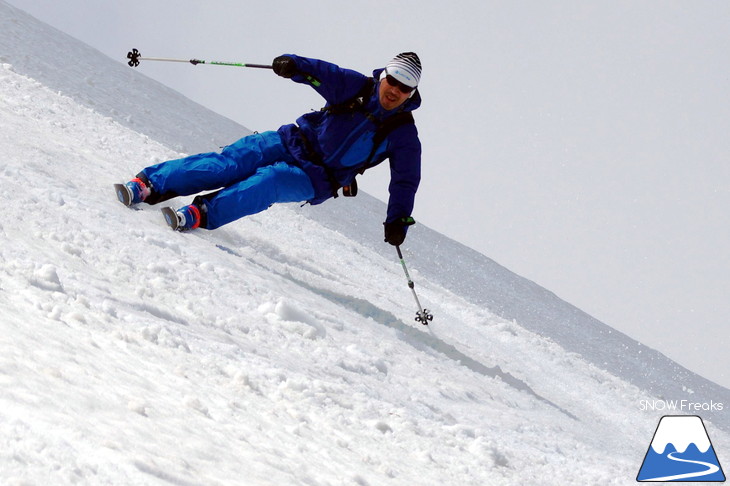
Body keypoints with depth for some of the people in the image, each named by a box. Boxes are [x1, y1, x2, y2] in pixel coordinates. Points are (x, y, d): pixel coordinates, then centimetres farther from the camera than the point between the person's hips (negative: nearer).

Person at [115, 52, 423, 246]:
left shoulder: (403, 135, -3)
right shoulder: (357, 87, -1)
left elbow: (405, 182, 1)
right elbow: (321, 73, -12)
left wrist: (398, 220, -9)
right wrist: (293, 65, -33)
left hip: (316, 180, -1)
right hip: (293, 143, 2)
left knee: (265, 183, -31)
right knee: (229, 163, -19)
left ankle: (200, 214, -45)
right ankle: (148, 185, -25)